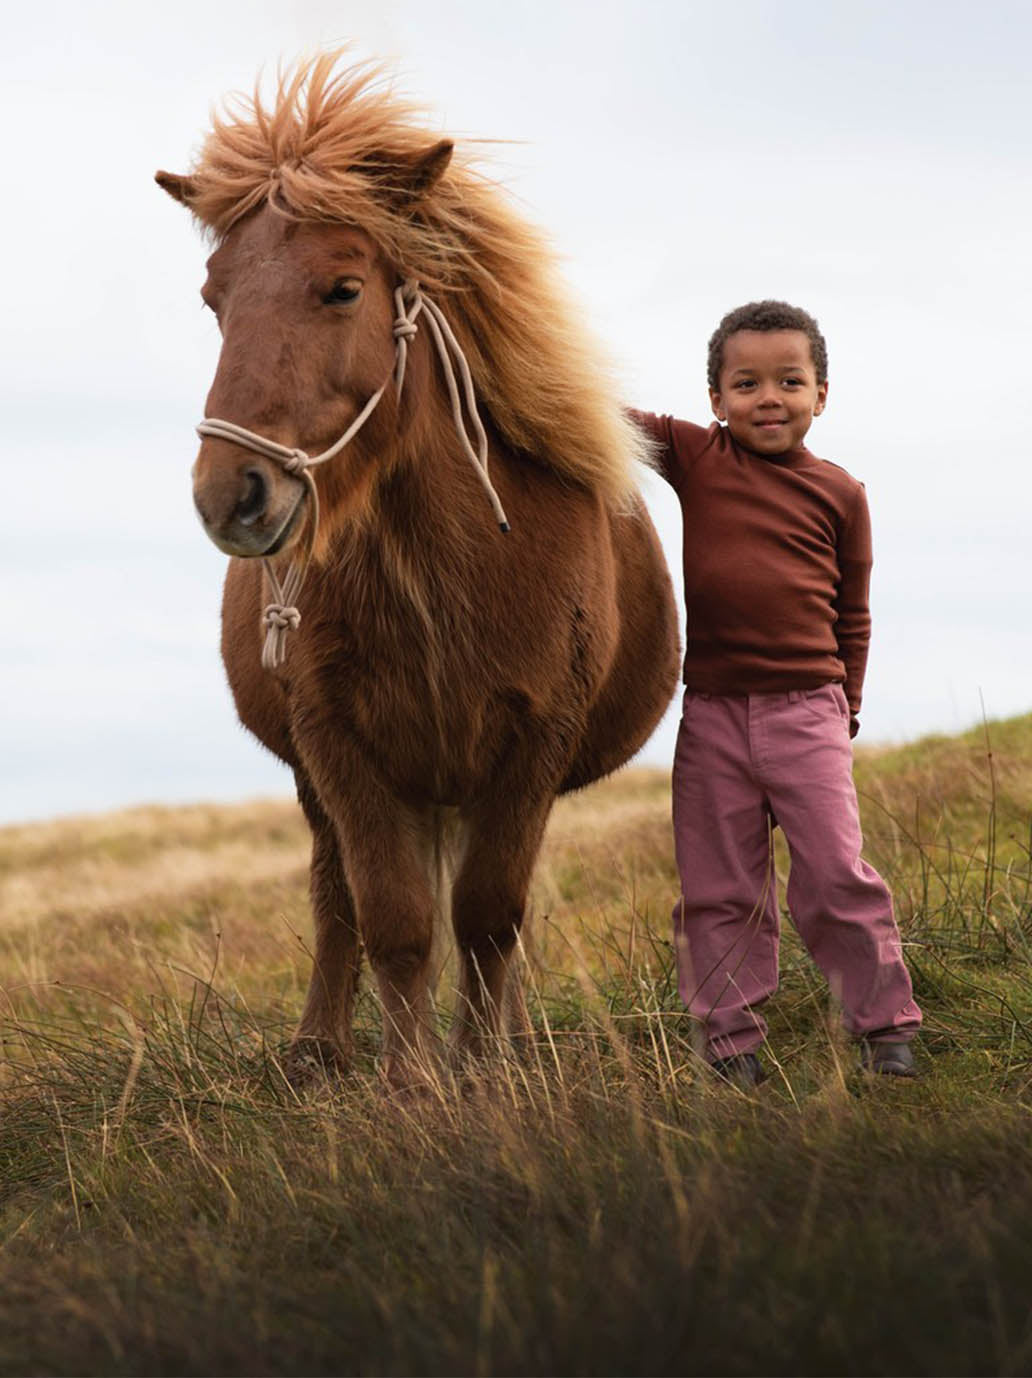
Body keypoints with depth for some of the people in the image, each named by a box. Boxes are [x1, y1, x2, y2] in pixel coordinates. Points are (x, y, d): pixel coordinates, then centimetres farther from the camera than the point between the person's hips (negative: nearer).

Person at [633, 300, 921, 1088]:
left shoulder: (839, 493, 4)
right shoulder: (693, 456, 4)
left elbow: (852, 615, 12)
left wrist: (845, 708, 10)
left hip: (805, 711, -1)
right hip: (712, 713, 1)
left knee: (837, 873, -6)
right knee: (719, 890, 6)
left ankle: (886, 1030, 5)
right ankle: (731, 1041, 15)